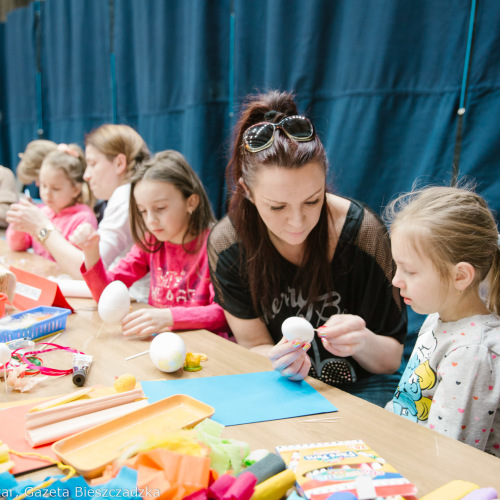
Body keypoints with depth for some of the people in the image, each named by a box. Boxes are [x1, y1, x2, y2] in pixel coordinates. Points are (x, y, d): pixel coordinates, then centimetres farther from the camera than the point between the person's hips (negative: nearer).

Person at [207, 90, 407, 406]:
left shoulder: (363, 232, -17)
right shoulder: (226, 244, -14)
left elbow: (391, 360, -9)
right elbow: (254, 346, -5)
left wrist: (362, 343, -32)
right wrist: (280, 359, -28)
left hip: (359, 388, -2)